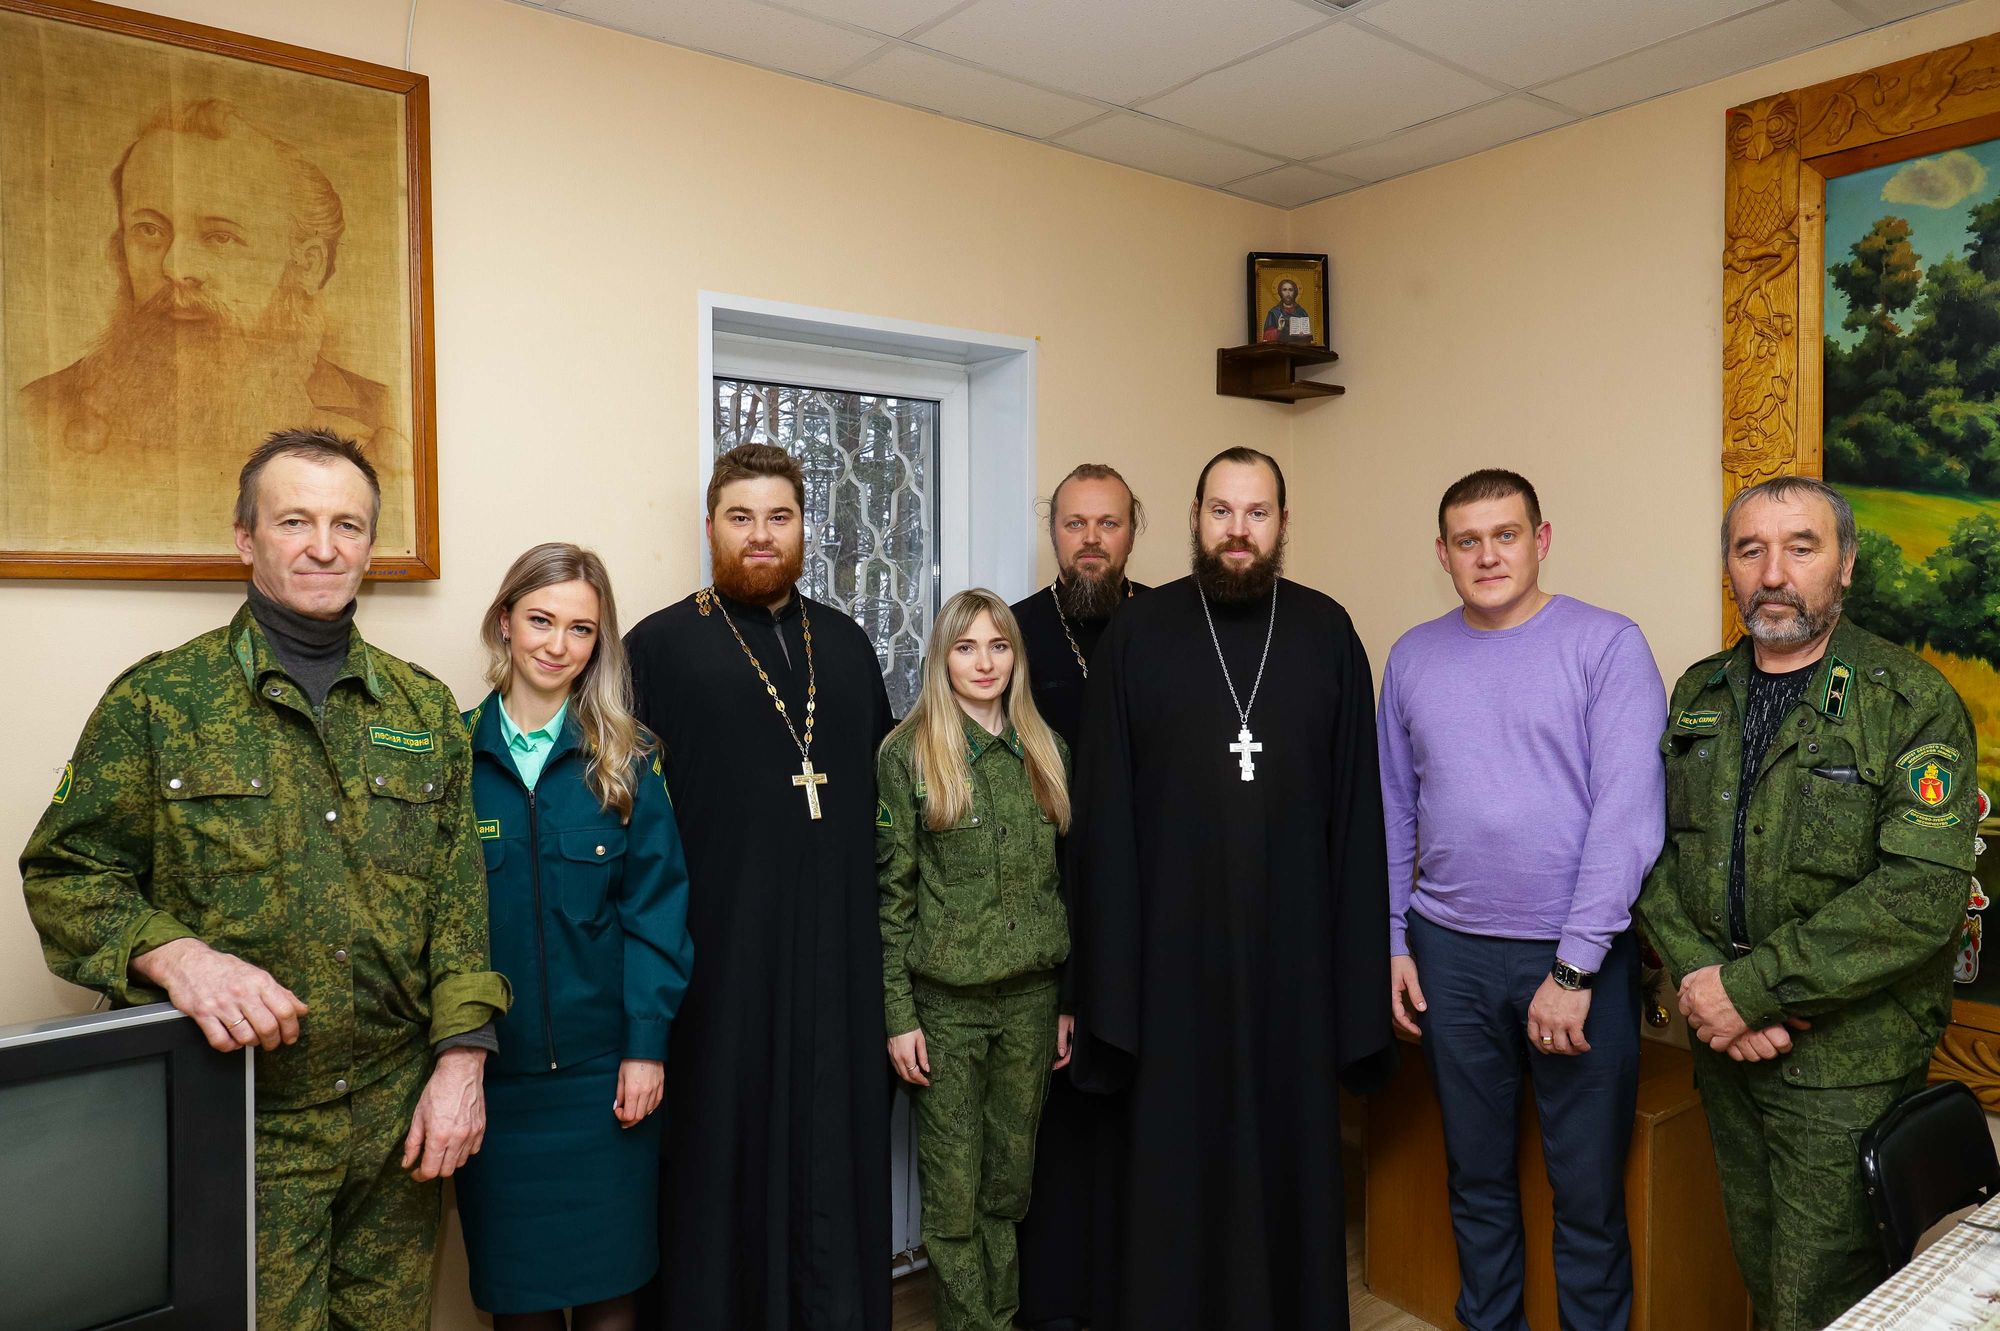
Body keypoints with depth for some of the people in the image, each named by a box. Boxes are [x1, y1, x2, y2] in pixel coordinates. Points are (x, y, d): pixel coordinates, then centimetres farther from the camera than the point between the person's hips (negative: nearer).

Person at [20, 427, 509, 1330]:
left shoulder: (423, 707, 6)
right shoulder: (157, 701, -2)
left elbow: (459, 895, 4)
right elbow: (64, 876, 0)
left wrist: (461, 1061, -3)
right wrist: (174, 954, -19)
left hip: (401, 1119, 3)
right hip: (234, 1122, -2)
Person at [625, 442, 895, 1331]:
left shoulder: (845, 644, 12)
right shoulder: (659, 647, -2)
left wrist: (880, 917, 13)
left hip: (838, 959, 4)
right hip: (718, 961, -4)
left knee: (835, 1156, 13)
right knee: (724, 1161, 8)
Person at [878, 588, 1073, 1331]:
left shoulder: (1047, 752, 7)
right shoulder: (908, 753, -5)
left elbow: (1066, 880, 10)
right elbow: (890, 891, -6)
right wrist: (898, 1016, -8)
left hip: (1031, 997, 3)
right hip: (945, 999, -3)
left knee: (1011, 1179, 13)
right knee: (953, 1189, 6)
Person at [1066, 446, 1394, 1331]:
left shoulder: (1327, 634, 3)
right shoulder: (1137, 636, -1)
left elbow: (1356, 805, 2)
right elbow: (1103, 814, -3)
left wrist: (1361, 955, -1)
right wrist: (1105, 978, -6)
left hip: (1293, 951, 1)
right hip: (1172, 952, -1)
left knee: (1290, 1156, 13)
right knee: (1169, 1162, 10)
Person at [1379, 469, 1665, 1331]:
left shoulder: (1607, 645, -7)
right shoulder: (1413, 657, 5)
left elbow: (1628, 812, -13)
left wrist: (1575, 968, -16)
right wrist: (1395, 940, 5)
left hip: (1578, 956, -3)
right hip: (1450, 952, 4)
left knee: (1588, 1189, 9)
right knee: (1476, 1174, 17)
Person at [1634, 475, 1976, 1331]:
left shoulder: (1913, 705, -11)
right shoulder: (1698, 696, 6)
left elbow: (1925, 892, -20)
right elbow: (1655, 851, 3)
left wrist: (1752, 988, -20)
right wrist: (1700, 980, -12)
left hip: (1844, 1064, -5)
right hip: (1724, 1045, 5)